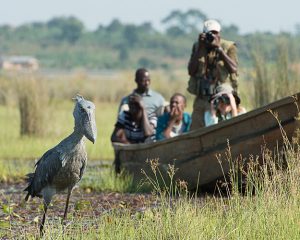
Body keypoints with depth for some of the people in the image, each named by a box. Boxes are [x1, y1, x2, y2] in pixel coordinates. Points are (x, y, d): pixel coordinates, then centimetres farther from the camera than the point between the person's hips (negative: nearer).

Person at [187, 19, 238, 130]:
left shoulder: (229, 47, 3)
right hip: (201, 99, 3)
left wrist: (219, 48, -14)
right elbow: (191, 71, 1)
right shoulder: (197, 47, 11)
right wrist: (200, 49, -6)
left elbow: (233, 69, -13)